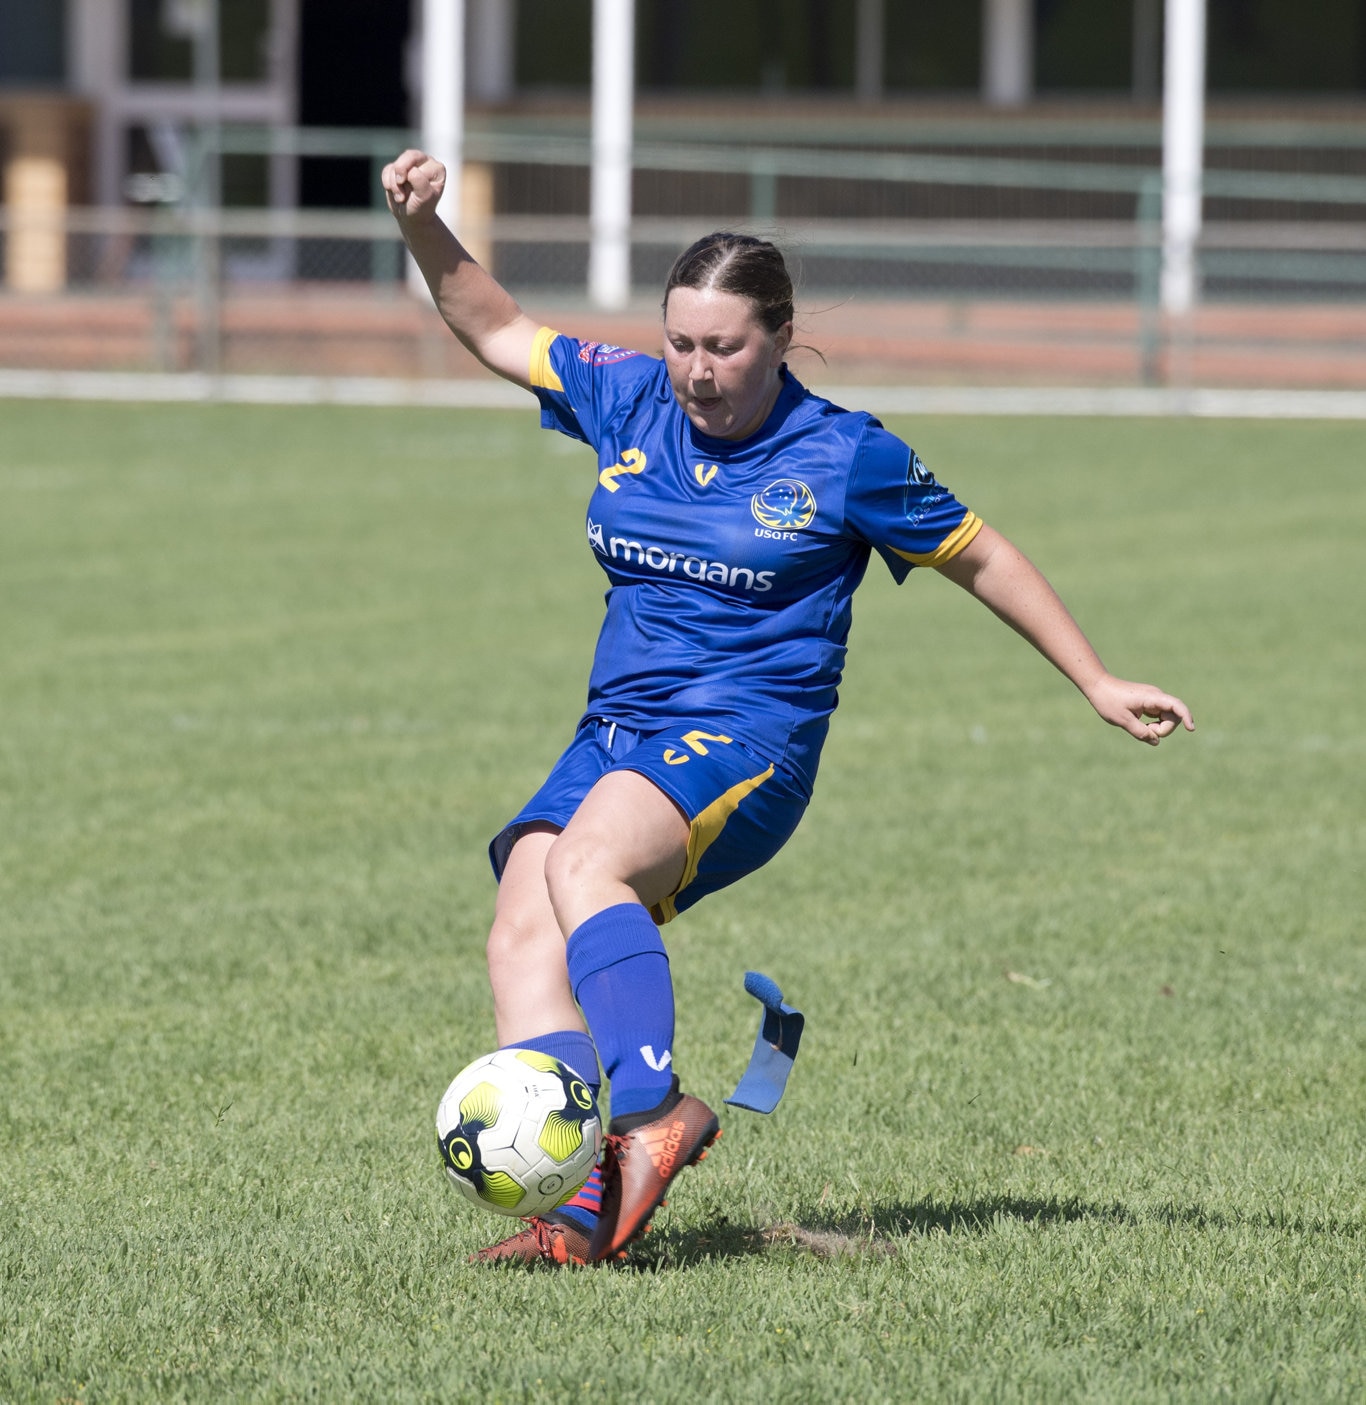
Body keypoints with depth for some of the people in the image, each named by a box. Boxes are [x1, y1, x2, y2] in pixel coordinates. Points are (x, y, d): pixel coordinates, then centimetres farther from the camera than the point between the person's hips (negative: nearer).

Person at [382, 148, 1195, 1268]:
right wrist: (423, 227, 8)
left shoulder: (846, 458, -1)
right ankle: (582, 1208, -29)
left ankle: (653, 1109, -40)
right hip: (616, 736, 5)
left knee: (584, 865, -34)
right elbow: (497, 330, 22)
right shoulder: (629, 401, 11)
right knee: (521, 935, -19)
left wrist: (1101, 685, 11)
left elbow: (982, 560, 9)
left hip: (746, 739, -5)